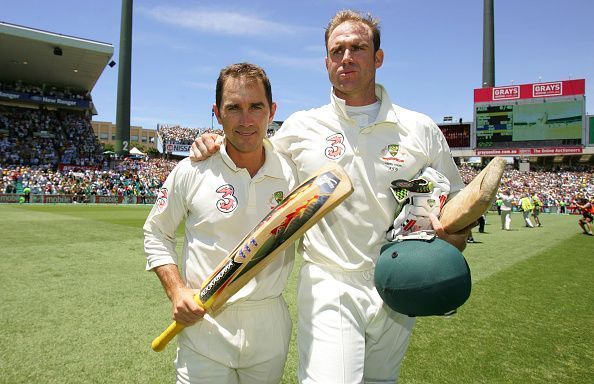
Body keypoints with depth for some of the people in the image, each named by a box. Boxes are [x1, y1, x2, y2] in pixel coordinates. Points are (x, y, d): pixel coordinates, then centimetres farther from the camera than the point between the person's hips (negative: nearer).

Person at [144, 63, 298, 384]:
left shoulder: (292, 172, -5)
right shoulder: (191, 172, -9)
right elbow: (156, 234, 3)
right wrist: (176, 291, -7)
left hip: (270, 327, 3)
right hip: (204, 326, -2)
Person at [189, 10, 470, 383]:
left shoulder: (421, 129, 2)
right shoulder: (300, 127, 1)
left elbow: (457, 199, 10)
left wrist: (457, 233, -11)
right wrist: (215, 144, -4)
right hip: (329, 289, -2)